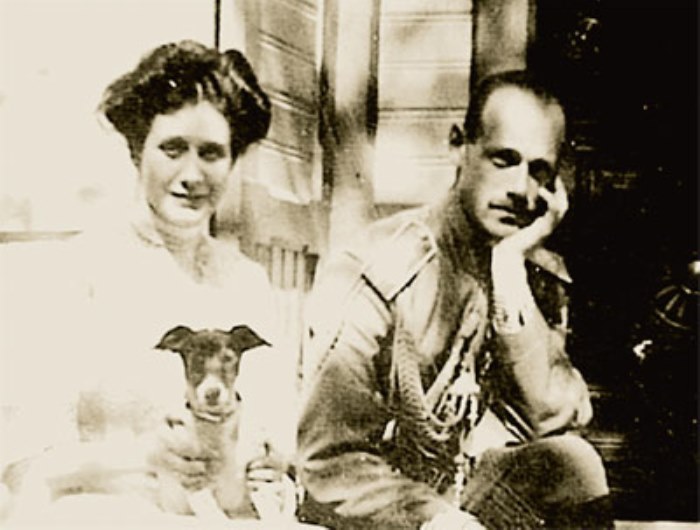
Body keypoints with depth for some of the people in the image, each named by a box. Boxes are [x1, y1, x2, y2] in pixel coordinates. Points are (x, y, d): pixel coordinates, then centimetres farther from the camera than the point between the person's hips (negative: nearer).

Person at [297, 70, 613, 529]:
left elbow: (554, 418, -13)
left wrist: (510, 266, -16)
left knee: (570, 464, -21)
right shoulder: (377, 272, -14)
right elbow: (331, 464, -16)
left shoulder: (542, 275, 3)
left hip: (478, 492, 5)